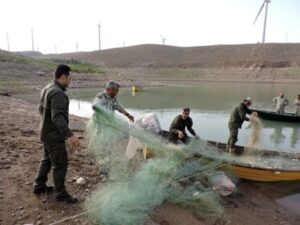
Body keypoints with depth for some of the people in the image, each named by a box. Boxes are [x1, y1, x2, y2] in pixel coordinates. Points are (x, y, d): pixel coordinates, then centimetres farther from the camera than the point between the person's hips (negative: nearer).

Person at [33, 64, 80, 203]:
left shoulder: (47, 89, 8)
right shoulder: (57, 93, -24)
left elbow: (41, 109, 20)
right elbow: (57, 117, -32)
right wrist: (70, 135, -36)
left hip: (47, 132, 10)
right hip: (54, 135, -10)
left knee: (47, 160, 23)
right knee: (60, 164, 1)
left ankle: (39, 186, 37)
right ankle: (61, 194, 14)